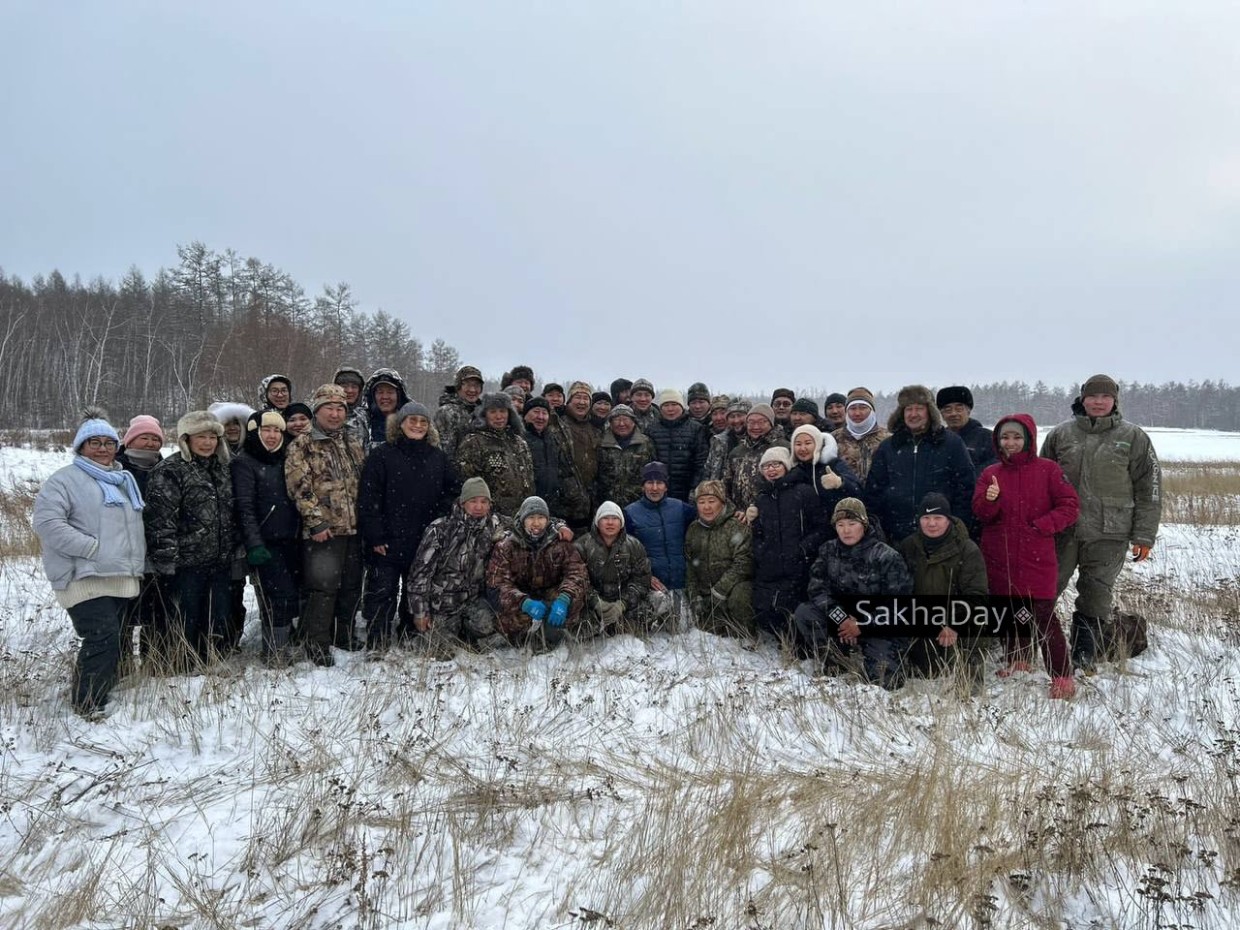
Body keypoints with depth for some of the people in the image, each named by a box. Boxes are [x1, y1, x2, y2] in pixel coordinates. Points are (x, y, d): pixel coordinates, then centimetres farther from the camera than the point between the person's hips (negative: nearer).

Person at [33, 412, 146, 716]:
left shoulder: (123, 480, 20)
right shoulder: (66, 479, -4)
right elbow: (46, 521, -16)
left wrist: (137, 561, 17)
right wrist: (91, 547, -19)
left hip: (122, 578, 8)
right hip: (86, 578, -8)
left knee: (110, 640, 12)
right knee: (103, 639, -15)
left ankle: (100, 692, 24)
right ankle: (88, 704, -3)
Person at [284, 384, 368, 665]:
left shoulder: (354, 445, 16)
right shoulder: (301, 446, -3)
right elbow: (300, 488, -10)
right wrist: (316, 522, -17)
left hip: (354, 529, 6)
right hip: (323, 531, -6)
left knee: (352, 588, 13)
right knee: (323, 588, -7)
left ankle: (344, 638, 28)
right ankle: (317, 646, 3)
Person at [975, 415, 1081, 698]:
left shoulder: (1047, 470, -1)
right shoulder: (991, 474, 8)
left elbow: (1071, 506, -3)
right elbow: (981, 514, 1)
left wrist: (1042, 525, -14)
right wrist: (989, 499, -20)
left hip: (1037, 558, -4)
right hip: (1000, 559, 4)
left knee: (1044, 617, -9)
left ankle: (1062, 678, -3)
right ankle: (1017, 661, 32)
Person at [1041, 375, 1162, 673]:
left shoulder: (1133, 437, 3)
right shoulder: (1061, 434, 7)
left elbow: (1149, 490, 3)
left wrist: (1144, 536, -1)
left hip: (1108, 536, -1)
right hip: (1061, 531, 1)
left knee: (1097, 595, 5)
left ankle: (1085, 656, 16)